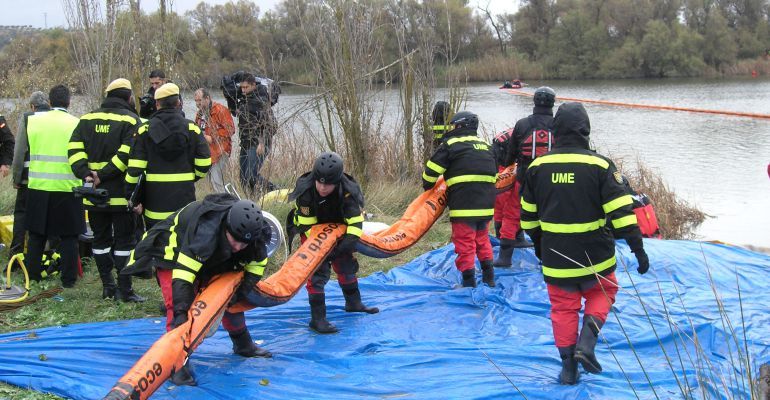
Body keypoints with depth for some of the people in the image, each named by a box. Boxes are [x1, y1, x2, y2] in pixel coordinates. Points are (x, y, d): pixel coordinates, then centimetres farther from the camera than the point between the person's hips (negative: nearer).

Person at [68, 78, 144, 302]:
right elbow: (126, 155, -18)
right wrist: (104, 175, -15)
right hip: (121, 193, -5)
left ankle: (107, 286, 19)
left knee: (100, 239, 15)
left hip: (93, 192, 5)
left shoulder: (87, 119, 10)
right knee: (124, 240, 2)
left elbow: (75, 149, 1)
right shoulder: (130, 120, -6)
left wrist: (85, 173, -7)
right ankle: (124, 289, 1)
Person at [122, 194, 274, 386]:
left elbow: (258, 262, -4)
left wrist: (245, 287, -17)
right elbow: (183, 270, -48)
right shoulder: (206, 231, -46)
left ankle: (243, 345, 29)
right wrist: (180, 310, -51)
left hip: (211, 259, 7)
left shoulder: (249, 228, -24)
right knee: (177, 305, -24)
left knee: (232, 297, 9)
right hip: (174, 255, -7)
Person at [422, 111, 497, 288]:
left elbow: (432, 169, -3)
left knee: (465, 244, 0)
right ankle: (489, 278, 26)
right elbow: (493, 175, 26)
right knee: (482, 240, 21)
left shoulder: (451, 144, -5)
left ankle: (469, 283, 3)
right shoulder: (485, 146, 18)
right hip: (486, 205, 7)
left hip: (464, 206, -7)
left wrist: (427, 186, 16)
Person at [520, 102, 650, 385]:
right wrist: (638, 249, -9)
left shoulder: (538, 167, -2)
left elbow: (528, 215, 8)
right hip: (595, 257, -2)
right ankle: (587, 340, 3)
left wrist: (538, 244, 24)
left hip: (555, 259, 2)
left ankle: (568, 366, 17)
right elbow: (622, 212, -15)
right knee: (603, 292, 23)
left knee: (563, 307, 16)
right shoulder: (600, 165, -12)